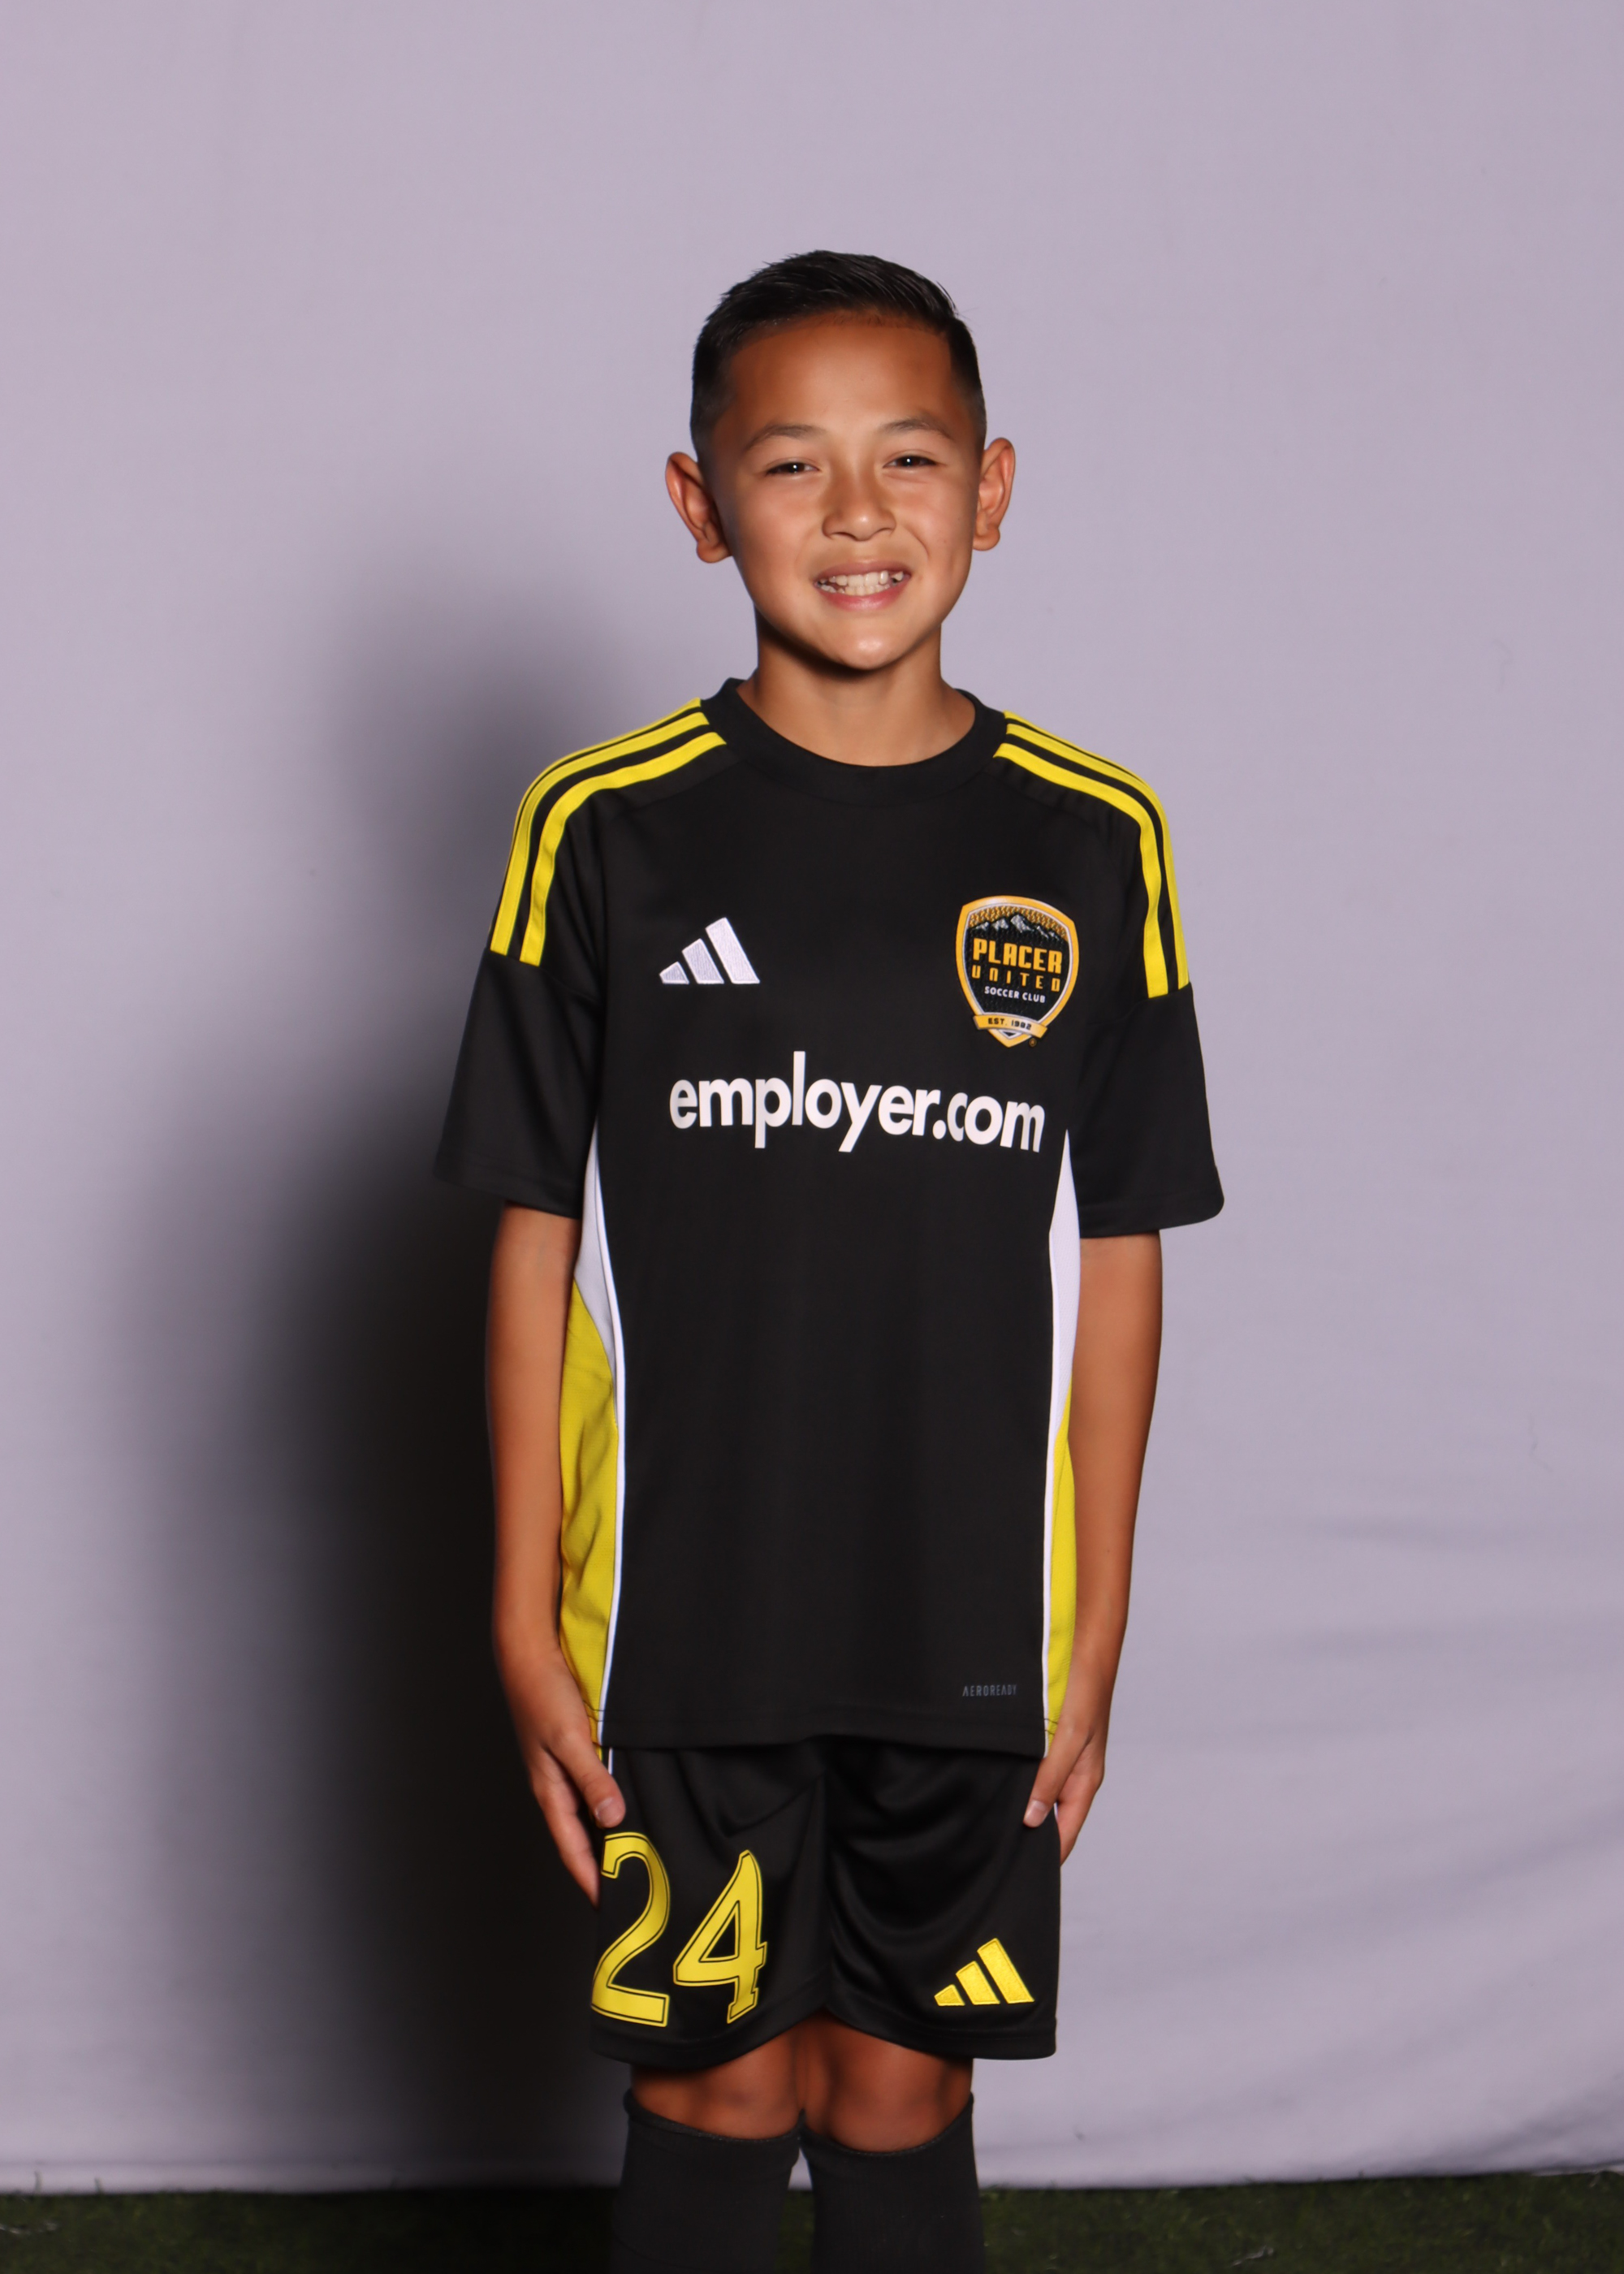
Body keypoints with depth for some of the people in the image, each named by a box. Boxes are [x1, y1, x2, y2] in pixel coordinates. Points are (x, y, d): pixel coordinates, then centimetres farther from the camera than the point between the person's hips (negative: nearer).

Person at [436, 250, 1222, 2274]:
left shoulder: (1094, 847, -1)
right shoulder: (606, 830, -5)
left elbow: (1116, 1255, 3)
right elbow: (538, 1238, -1)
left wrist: (1095, 1635, 3)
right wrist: (526, 1615, -2)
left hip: (969, 1625, 1)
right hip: (681, 1615, -1)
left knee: (902, 2101, 12)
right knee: (720, 2095, 9)